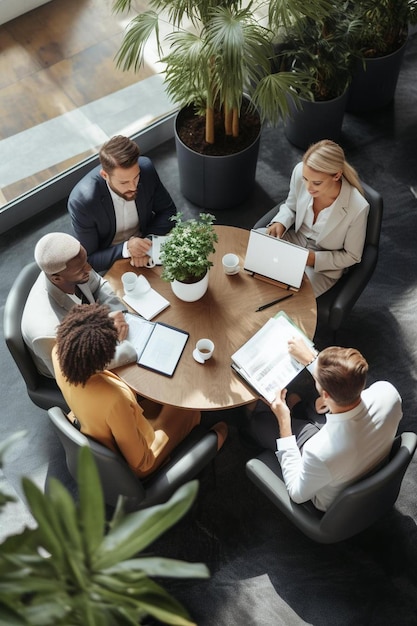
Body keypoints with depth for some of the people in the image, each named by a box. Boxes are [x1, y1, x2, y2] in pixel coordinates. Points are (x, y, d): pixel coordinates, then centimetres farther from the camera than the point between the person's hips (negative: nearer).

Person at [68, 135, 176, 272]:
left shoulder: (146, 168, -19)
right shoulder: (81, 201, -31)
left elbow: (168, 211, -1)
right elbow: (88, 261, -19)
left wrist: (147, 241, -18)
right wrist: (126, 249, -34)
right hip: (108, 262, -2)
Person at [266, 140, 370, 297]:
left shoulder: (357, 208, -30)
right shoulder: (300, 171, -21)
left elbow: (351, 256, -11)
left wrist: (315, 259, -24)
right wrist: (280, 222, -18)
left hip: (324, 265, -4)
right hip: (294, 239, 4)